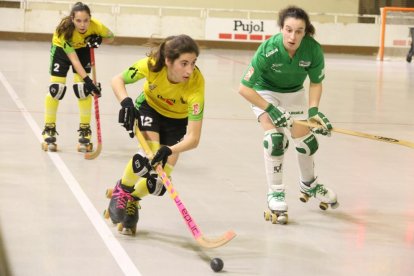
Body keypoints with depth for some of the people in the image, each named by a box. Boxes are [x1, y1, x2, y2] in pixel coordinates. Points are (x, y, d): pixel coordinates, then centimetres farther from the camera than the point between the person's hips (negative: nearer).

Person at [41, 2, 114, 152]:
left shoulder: (96, 26, -32)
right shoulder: (65, 30, -39)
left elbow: (110, 37, -11)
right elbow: (73, 59, -38)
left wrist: (98, 40, -32)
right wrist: (87, 79, -45)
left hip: (83, 49, 2)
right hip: (61, 49, -2)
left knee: (83, 88, -10)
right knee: (56, 88, -9)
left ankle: (85, 131, 2)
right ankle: (49, 131, 5)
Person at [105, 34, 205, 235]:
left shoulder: (196, 83, -38)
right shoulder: (152, 65, -35)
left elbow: (193, 138, -38)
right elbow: (117, 80, -17)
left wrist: (170, 150, -56)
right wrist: (126, 102, -37)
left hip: (178, 119, 0)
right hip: (150, 106, 0)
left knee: (159, 177, -9)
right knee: (148, 154, -27)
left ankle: (132, 200, 24)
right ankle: (121, 191, 1)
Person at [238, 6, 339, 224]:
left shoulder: (313, 50, -28)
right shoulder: (268, 50, -37)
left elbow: (316, 83, -9)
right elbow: (244, 88, -31)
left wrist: (313, 110, -22)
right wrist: (270, 109, -32)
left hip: (294, 93, 4)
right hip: (265, 93, -4)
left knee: (307, 141, 10)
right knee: (275, 137, -23)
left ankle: (309, 184, 40)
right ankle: (275, 194, -7)